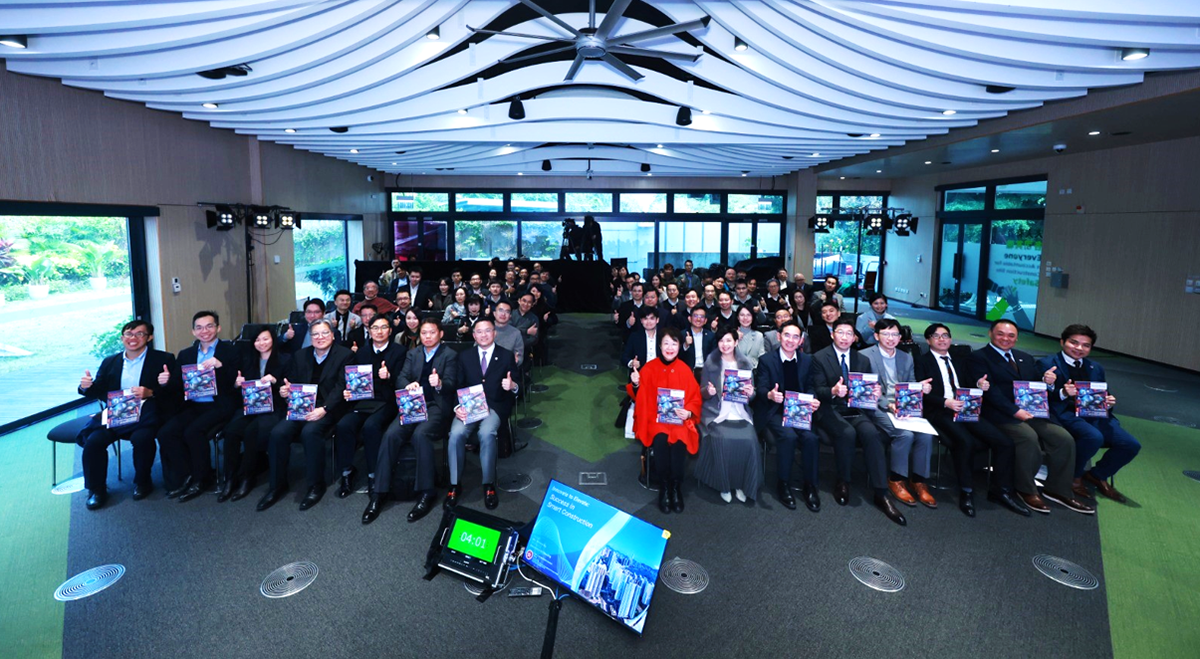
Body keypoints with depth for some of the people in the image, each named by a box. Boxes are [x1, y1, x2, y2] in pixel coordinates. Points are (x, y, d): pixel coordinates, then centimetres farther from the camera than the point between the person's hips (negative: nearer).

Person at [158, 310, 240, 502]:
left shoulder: (230, 351, 3)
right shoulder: (185, 354, 17)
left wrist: (220, 366, -21)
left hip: (220, 405, -5)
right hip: (193, 406, 5)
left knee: (193, 431, -27)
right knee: (165, 432, -18)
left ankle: (201, 479, -7)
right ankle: (187, 477, -2)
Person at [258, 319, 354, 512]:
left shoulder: (345, 355, 1)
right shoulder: (300, 356, 17)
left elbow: (341, 387, -9)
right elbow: (291, 383, 19)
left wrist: (323, 409, -23)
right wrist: (285, 391, -7)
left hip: (328, 410, -5)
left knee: (310, 432, -33)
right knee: (278, 432, -22)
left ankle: (316, 485, -16)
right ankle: (277, 485, -5)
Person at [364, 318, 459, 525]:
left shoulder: (450, 355, 5)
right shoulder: (412, 354, 18)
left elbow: (451, 384, -7)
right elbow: (401, 378, 7)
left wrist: (439, 384, -31)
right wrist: (408, 385, -18)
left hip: (437, 406, -4)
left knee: (420, 434, -33)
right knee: (391, 435, -23)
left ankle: (427, 493, -24)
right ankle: (379, 492, -15)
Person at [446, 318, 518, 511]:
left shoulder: (507, 356, 9)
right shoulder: (464, 356, 14)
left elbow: (515, 387, 6)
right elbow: (458, 386, 9)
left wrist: (512, 386, -20)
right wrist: (457, 407, -11)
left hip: (495, 406, -2)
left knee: (486, 433, -34)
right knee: (456, 433, -29)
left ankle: (489, 485, -18)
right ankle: (454, 485, -14)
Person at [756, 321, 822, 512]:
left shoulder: (807, 360, 11)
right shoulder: (766, 360, 0)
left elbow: (809, 388, 12)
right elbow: (761, 388, -6)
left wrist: (813, 400, -11)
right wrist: (769, 394, -30)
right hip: (775, 412, -3)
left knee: (810, 437, -26)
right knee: (788, 436, -31)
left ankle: (810, 485, -6)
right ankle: (783, 484, -11)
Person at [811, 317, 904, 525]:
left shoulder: (863, 361, 16)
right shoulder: (819, 358, 3)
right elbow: (818, 391, -5)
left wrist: (874, 392, -10)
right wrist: (833, 391, -26)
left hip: (856, 411, 3)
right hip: (830, 410, -3)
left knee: (872, 433, -28)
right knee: (847, 433, -34)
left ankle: (881, 494, -25)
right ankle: (842, 482, -11)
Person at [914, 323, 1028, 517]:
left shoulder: (958, 362, 25)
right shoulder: (922, 361, 6)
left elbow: (967, 387, 19)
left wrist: (979, 385, -3)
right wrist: (945, 403, -21)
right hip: (939, 412, -6)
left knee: (1005, 442, -15)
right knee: (965, 441, -34)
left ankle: (1001, 491, 1)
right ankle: (966, 491, -17)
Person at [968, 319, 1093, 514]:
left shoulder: (1025, 358, 24)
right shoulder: (979, 357, 1)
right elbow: (990, 390, -11)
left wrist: (1047, 381, -6)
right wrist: (1015, 411, -20)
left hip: (1032, 412, 7)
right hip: (1002, 415, -7)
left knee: (1064, 438, -14)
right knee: (1029, 437, -31)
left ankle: (1058, 490, 1)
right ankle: (1026, 490, -11)